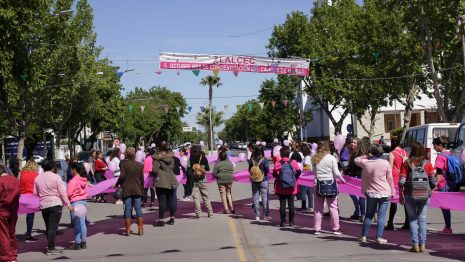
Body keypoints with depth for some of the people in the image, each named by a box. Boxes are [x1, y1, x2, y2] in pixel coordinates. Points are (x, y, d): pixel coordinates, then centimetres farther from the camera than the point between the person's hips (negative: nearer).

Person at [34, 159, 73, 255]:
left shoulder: (38, 178, 7)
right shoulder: (56, 177, -8)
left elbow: (35, 193, 11)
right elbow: (62, 192, -9)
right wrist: (68, 205, -5)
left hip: (43, 205, 5)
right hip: (55, 204, -5)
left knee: (48, 227, 14)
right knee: (53, 227, -4)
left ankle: (50, 246, 21)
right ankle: (51, 248, -6)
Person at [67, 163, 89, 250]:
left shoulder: (73, 181, -16)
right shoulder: (84, 180, 7)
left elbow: (69, 194, -17)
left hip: (75, 203, -7)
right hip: (84, 202, 7)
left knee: (77, 224, -2)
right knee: (82, 223, 11)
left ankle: (77, 243, 1)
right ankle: (83, 242, 15)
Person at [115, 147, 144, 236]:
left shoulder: (123, 163, -5)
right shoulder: (139, 165, 5)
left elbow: (122, 176, -16)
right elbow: (142, 179, 6)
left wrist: (116, 184, -2)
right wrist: (142, 190, 14)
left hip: (127, 190, -2)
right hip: (137, 190, 2)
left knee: (127, 209, 2)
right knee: (138, 209, 6)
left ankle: (128, 230, 3)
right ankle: (140, 229, 6)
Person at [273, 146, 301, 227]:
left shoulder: (277, 163, -9)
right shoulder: (293, 162, -4)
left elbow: (274, 174, -9)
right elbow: (298, 172, -3)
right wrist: (294, 179, 11)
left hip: (281, 187, -1)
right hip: (292, 187, 1)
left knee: (282, 204, 5)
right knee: (291, 204, 10)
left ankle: (283, 221, 6)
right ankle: (291, 221, 13)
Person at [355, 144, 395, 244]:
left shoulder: (365, 163, -7)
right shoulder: (385, 163, -10)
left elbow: (356, 160, 15)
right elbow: (390, 179, -1)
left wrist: (366, 156, 5)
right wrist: (392, 191, 9)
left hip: (371, 193, 2)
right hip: (384, 193, -2)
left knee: (369, 215, 13)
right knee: (381, 216, 1)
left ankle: (364, 236, 14)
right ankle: (379, 237, 0)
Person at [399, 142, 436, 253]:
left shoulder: (406, 164, -5)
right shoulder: (428, 164, -1)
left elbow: (402, 182, -7)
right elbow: (433, 181, 0)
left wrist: (401, 195, 3)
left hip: (410, 195, -1)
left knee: (413, 219, 7)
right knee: (422, 219, 8)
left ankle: (415, 245, 3)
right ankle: (422, 245, 6)